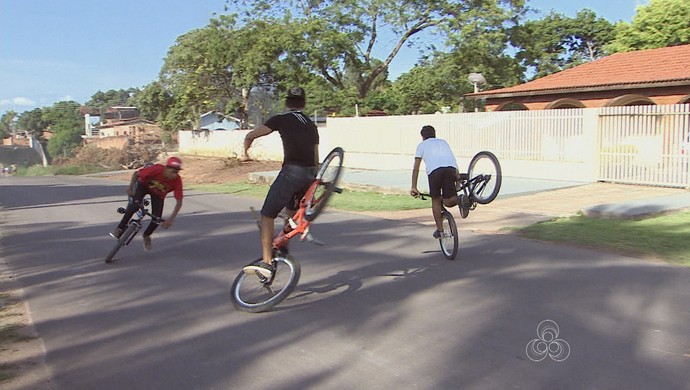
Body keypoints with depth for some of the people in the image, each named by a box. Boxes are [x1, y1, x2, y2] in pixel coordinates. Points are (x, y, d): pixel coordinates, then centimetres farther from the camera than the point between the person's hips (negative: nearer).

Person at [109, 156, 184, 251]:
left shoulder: (177, 180, -33)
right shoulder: (157, 169, -39)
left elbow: (179, 202, -29)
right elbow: (136, 174, -20)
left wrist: (171, 218, -36)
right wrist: (130, 188, -25)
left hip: (159, 194, 2)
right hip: (144, 185, -2)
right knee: (135, 205, -29)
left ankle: (146, 235, 22)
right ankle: (120, 228, -11)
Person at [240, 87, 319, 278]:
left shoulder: (281, 119, 5)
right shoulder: (311, 125, 22)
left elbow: (250, 136, 2)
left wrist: (245, 154, 21)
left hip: (291, 171, -6)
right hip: (310, 174, 6)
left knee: (267, 216, -2)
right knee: (292, 211, 29)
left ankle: (267, 261, -11)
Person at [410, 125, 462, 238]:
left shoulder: (422, 145, 27)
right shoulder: (443, 142, 37)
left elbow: (416, 168, 19)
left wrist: (413, 187, 19)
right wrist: (458, 178, 40)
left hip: (434, 170, -2)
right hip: (451, 168, 3)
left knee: (435, 200, 15)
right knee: (448, 202, 9)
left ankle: (439, 230, 17)